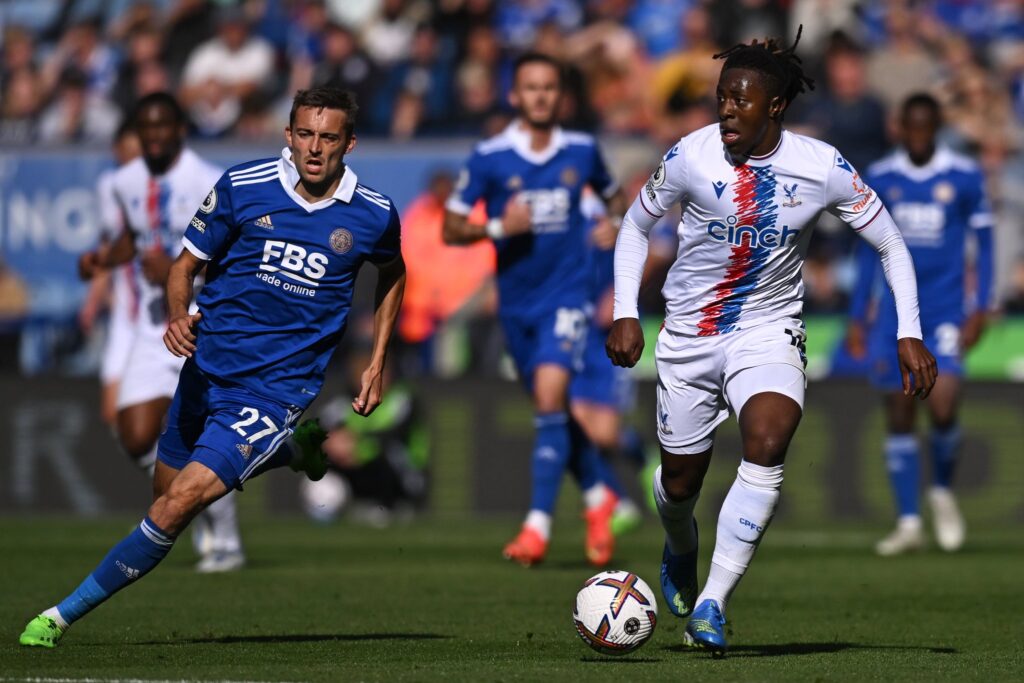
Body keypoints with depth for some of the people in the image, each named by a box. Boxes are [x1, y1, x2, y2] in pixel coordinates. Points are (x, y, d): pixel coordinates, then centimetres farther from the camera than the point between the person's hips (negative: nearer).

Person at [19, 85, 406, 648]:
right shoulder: (241, 187, -7)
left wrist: (376, 365, 12)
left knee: (178, 505, -15)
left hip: (275, 391, -3)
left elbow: (393, 275, 17)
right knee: (168, 489, 20)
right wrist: (178, 316, -20)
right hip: (207, 369, 3)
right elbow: (186, 264, 2)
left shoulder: (374, 215, -5)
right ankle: (291, 455, 41)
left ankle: (68, 612, -4)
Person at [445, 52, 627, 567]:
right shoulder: (489, 158, -5)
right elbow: (450, 229, -3)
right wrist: (498, 227, -19)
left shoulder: (582, 152, 0)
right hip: (516, 301, 2)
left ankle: (538, 525, -19)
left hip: (566, 296, -2)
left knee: (550, 398, -19)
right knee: (552, 408, 12)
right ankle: (597, 497, 35)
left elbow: (614, 198, 20)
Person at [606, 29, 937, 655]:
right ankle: (681, 552, 48)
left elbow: (892, 244, -2)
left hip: (769, 330, -1)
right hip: (688, 334, 1)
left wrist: (910, 335, -11)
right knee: (680, 481, 8)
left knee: (768, 443, -29)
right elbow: (636, 224, 6)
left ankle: (711, 604, -28)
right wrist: (625, 314, -4)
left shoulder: (822, 168, -12)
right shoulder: (692, 157, -12)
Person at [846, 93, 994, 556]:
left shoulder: (964, 177, -2)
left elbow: (983, 242, 4)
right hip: (895, 309, 3)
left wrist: (980, 309, -4)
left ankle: (942, 491, 12)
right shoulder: (880, 179, 5)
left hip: (946, 310, -3)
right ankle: (908, 523, 8)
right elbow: (869, 248, 12)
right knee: (899, 413, 1)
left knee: (942, 407, -16)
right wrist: (857, 318, 11)